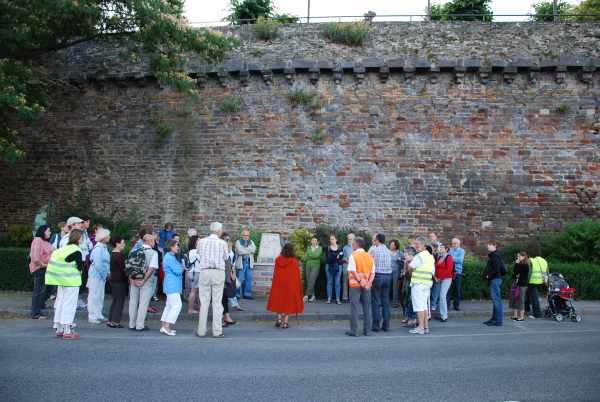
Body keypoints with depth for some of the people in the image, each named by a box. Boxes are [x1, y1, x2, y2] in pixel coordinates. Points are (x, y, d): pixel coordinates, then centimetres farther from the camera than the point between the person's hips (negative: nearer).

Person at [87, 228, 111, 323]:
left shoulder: (104, 247, 9)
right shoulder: (98, 248, -18)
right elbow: (97, 264, -21)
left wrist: (107, 273, 6)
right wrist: (104, 274, -14)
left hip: (102, 276, 9)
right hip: (96, 275, -9)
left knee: (100, 296, 15)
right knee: (94, 296, 0)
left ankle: (98, 315, 25)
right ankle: (92, 316, 8)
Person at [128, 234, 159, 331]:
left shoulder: (135, 251, 5)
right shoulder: (153, 253, -9)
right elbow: (152, 268, -18)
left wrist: (132, 279, -5)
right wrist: (144, 280, -15)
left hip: (134, 280, 5)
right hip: (147, 282, -4)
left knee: (133, 302, 13)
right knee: (143, 303, 3)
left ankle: (132, 325, 22)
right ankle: (139, 325, 6)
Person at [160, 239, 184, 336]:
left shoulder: (171, 257, 18)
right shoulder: (170, 257, -15)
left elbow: (177, 269, 19)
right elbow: (178, 271, -19)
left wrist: (181, 267, 2)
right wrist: (183, 267, -1)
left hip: (171, 285, 11)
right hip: (172, 285, -11)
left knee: (169, 305, 14)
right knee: (176, 305, -12)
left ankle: (163, 326, 18)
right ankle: (166, 326, -12)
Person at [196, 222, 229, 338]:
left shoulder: (201, 241, 0)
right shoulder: (223, 243, -5)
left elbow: (199, 255, 13)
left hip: (204, 272, 2)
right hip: (218, 272, -2)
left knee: (204, 302, 8)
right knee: (217, 302, 3)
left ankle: (201, 331, 11)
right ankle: (217, 331, 5)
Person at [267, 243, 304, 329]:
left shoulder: (278, 260, -4)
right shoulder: (294, 261, -13)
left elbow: (275, 273, 3)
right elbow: (297, 275, -8)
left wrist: (276, 283, 13)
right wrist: (299, 286, 3)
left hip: (278, 284, 3)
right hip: (290, 285, -3)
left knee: (279, 301, 17)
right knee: (288, 302, 7)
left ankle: (279, 320, 12)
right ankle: (285, 322, 7)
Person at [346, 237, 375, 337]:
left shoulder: (353, 256, -7)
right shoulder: (369, 256, 8)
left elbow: (352, 271, -16)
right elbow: (373, 273, 2)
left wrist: (360, 281, -13)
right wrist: (368, 283, -7)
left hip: (355, 284, -4)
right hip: (367, 286, 4)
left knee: (354, 307, 1)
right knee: (367, 307, 10)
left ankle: (354, 330, 2)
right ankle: (367, 330, 13)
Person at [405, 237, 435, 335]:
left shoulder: (418, 256, -12)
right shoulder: (431, 256, 14)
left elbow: (410, 269, -9)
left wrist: (409, 261, 9)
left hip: (418, 283, -8)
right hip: (427, 283, 8)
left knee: (419, 306, -5)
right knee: (425, 306, 12)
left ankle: (420, 328, -5)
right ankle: (426, 327, 15)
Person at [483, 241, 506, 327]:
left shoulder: (494, 255, -13)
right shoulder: (493, 255, 17)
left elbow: (496, 268, -23)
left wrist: (489, 275, -12)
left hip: (495, 279, -11)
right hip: (495, 279, 11)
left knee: (496, 299, -8)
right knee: (495, 300, 14)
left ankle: (498, 321, -6)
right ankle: (494, 319, 21)